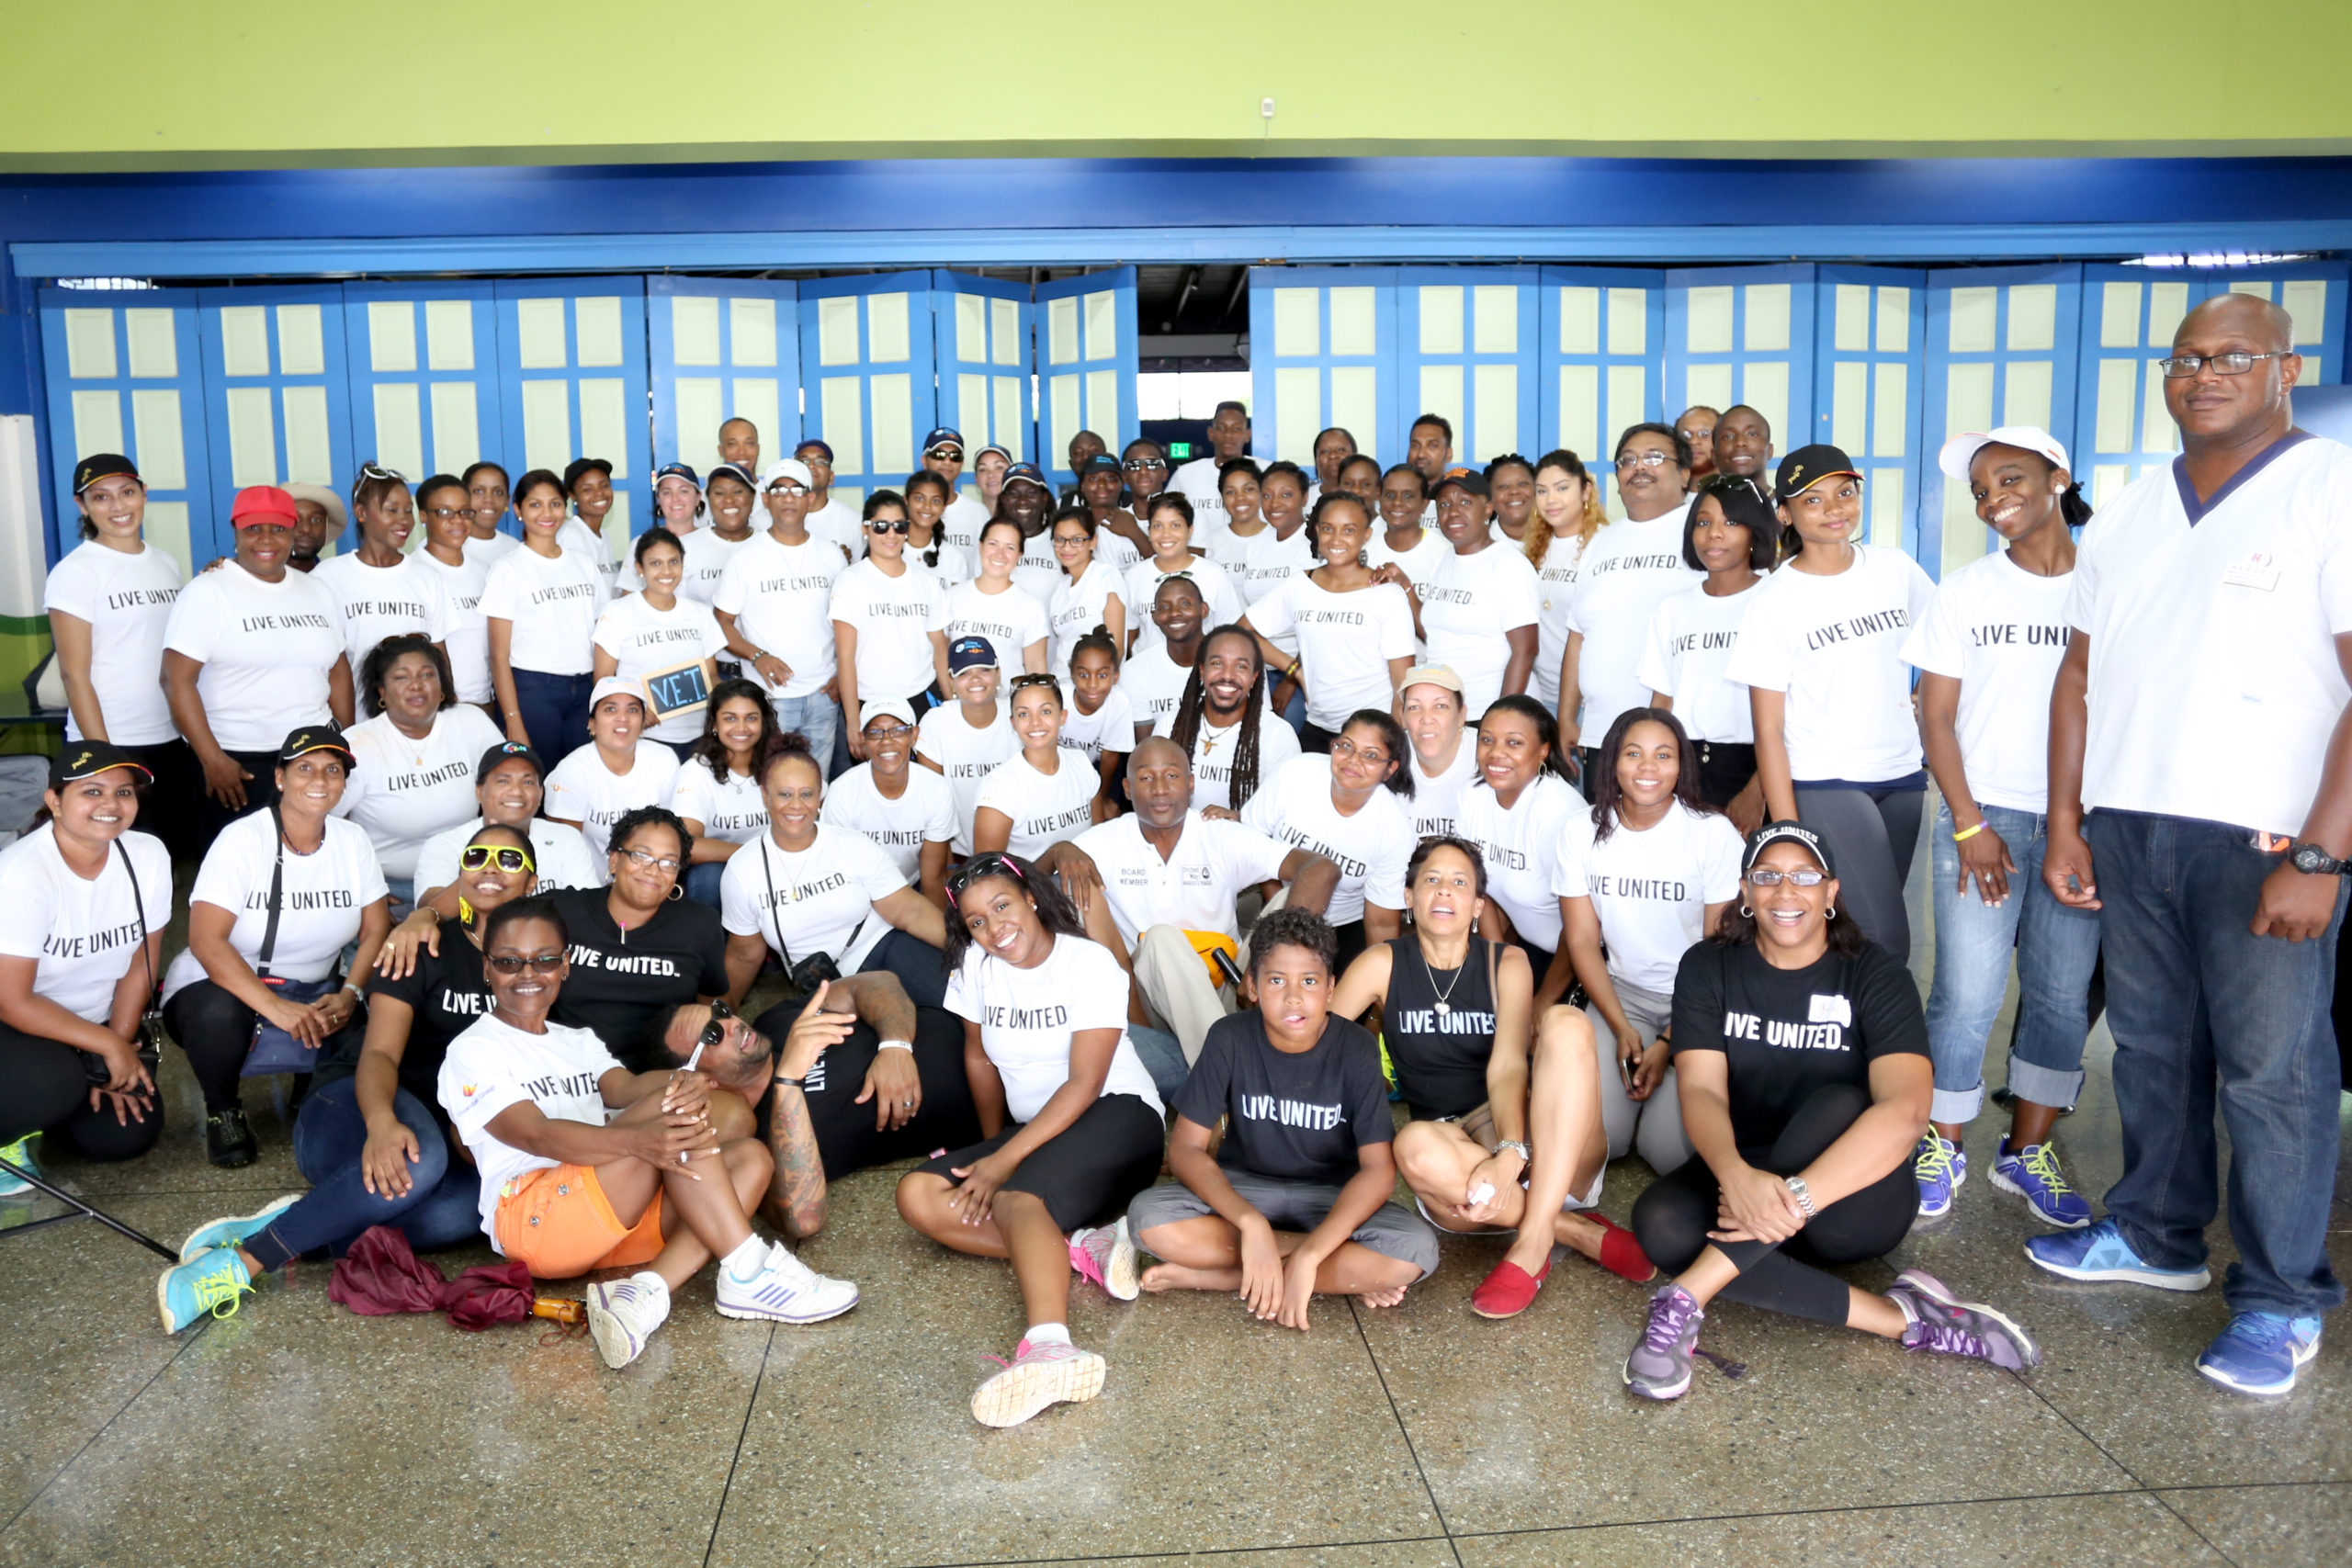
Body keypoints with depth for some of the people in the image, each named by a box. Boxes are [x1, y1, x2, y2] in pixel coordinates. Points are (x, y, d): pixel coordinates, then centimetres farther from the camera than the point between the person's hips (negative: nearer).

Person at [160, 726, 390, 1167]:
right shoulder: (243, 839, -15)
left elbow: (376, 931, -2)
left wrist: (350, 993, -21)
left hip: (312, 994, 4)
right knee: (218, 1016, -38)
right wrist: (275, 1007, -33)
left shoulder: (352, 840, -2)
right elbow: (205, 940, -23)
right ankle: (223, 1109, -4)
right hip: (223, 986, -3)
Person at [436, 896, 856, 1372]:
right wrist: (639, 1141, -36)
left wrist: (685, 1083, -25)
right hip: (531, 1218, -7)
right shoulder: (472, 1052, 2)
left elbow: (623, 1087, 2)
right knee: (670, 1115, -26)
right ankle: (748, 1271, -29)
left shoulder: (579, 1042, 25)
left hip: (619, 1218, 7)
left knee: (750, 1156, -13)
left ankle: (648, 1290, -33)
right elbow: (537, 1135, -16)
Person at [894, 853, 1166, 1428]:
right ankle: (1084, 1244, -27)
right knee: (917, 1197, -16)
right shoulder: (975, 966, 2)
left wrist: (1004, 1162, -22)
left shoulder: (1090, 964, -13)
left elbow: (1083, 1085, -18)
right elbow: (980, 1059, 16)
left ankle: (1048, 1347, -61)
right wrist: (991, 1150, 15)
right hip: (1031, 1133, 7)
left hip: (1118, 1118, -7)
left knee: (1017, 1196, -36)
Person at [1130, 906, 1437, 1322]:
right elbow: (1185, 1148, -16)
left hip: (1331, 1197, -1)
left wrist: (1307, 1257, -33)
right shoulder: (1230, 1039, -15)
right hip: (1243, 1189, 1)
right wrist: (1251, 1222, -33)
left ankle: (1206, 1276, -22)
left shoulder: (1355, 1049, -17)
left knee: (1415, 1253, -30)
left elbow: (1378, 1169, -22)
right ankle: (1343, 1273, -19)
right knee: (1150, 1217, -30)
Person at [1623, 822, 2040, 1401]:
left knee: (1837, 1105, -34)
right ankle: (1894, 1317, -28)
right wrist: (1736, 1176, -38)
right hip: (1740, 1177, 2)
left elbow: (1905, 1112, -25)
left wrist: (1795, 1197, -38)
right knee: (1660, 1221, -30)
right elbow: (1701, 1090, -15)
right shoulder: (1707, 968, -1)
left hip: (1853, 1198, -2)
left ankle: (1687, 1297, -37)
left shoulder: (1875, 976, -9)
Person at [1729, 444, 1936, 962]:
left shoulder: (1894, 568, 5)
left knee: (1859, 932, 8)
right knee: (1884, 941, -14)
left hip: (1901, 778, 4)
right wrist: (1788, 832, -12)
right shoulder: (1773, 603, -6)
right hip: (1823, 785, -4)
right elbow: (1768, 731, -7)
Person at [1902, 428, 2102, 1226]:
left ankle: (2028, 1149, 20)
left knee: (2063, 993, 5)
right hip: (1982, 813, -1)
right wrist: (1969, 824, -7)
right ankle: (1942, 1146, 10)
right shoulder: (1966, 591, 4)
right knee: (1968, 992, -5)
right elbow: (1937, 717, 2)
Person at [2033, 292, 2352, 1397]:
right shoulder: (2125, 518, 13)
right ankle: (2156, 1234, 29)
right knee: (2149, 1044, 14)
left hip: (2263, 839, -5)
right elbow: (2080, 676, 14)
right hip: (2127, 828, 5)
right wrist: (2065, 823, 8)